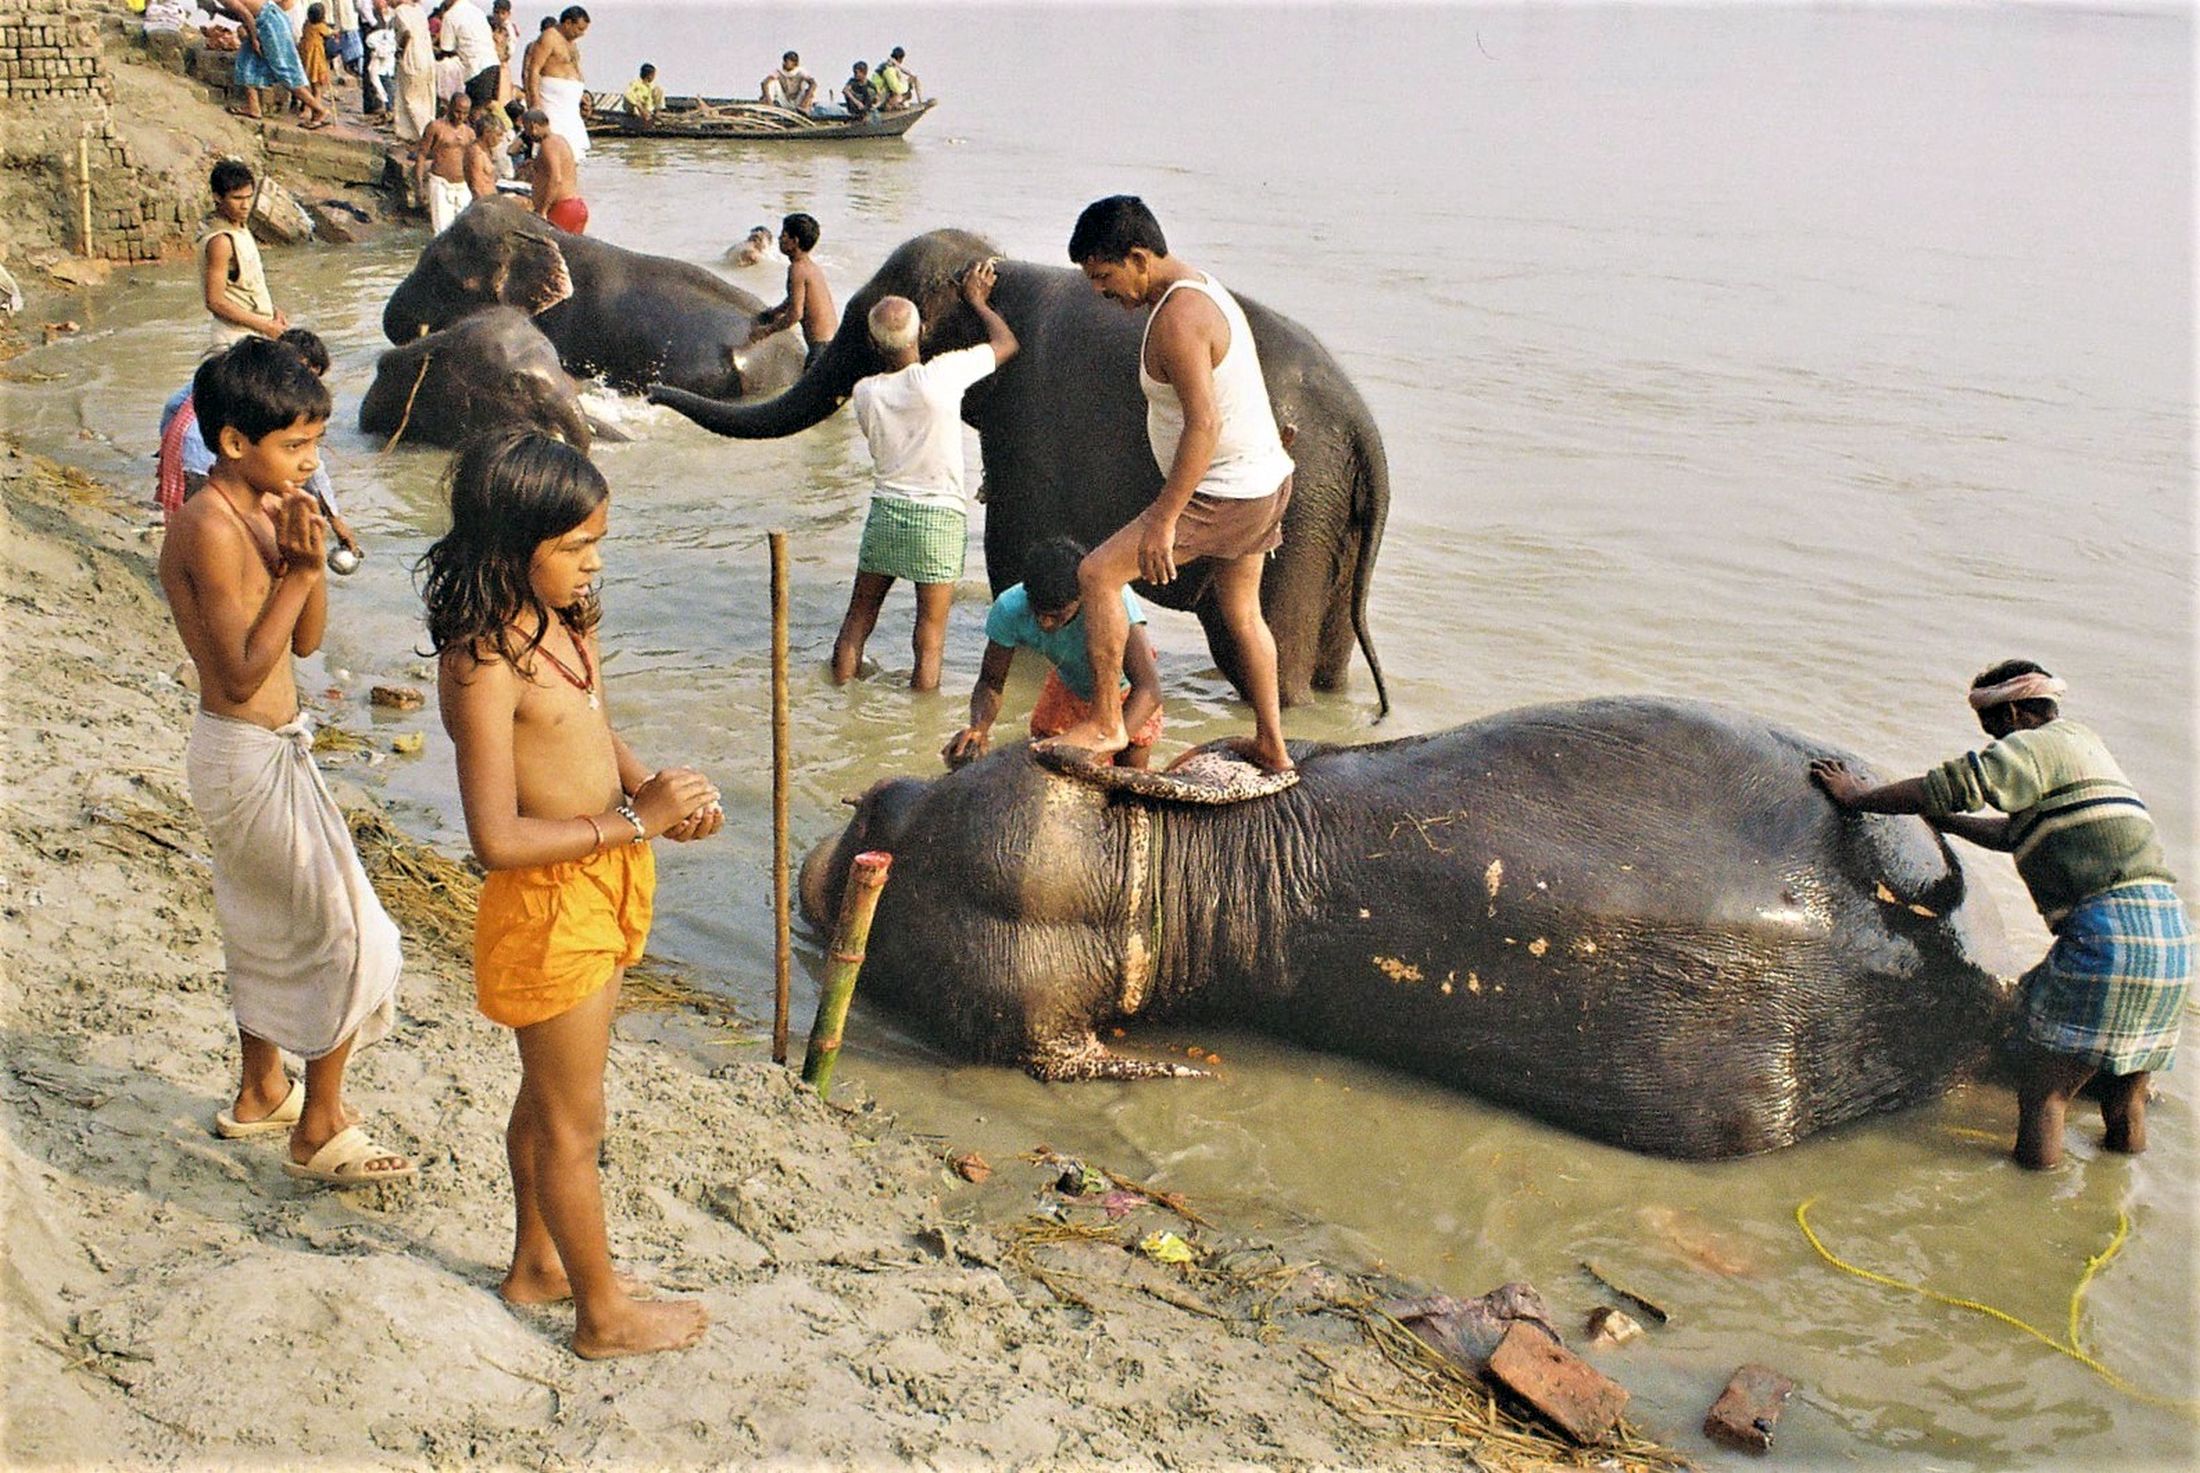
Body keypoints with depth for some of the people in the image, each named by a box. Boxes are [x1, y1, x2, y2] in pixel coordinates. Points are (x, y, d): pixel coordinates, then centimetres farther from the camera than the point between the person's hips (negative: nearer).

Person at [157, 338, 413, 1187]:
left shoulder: (264, 512, 5)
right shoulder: (210, 528, -22)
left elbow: (306, 641, 7)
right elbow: (241, 674, -24)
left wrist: (308, 560, -9)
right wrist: (297, 570, -23)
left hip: (264, 751, 10)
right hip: (250, 757, -10)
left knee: (265, 926, 22)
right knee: (350, 933, -3)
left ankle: (260, 1094, 39)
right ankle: (319, 1131, 8)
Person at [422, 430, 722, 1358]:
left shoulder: (562, 626, 1)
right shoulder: (483, 664, -25)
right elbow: (497, 836, -28)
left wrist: (658, 792, -4)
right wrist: (636, 821, -24)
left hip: (602, 894, 9)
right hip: (548, 908, -9)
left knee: (549, 1097, 25)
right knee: (574, 1121, 9)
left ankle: (536, 1265, 45)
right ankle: (604, 1314, 27)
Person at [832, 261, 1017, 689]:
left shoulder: (864, 392, -2)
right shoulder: (942, 375, -12)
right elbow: (1006, 343, 3)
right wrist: (977, 300, 21)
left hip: (885, 512, 3)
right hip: (939, 516, -3)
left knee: (858, 618, 16)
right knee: (929, 638, 2)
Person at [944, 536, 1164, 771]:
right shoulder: (1010, 609, -34)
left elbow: (1149, 689, -46)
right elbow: (990, 682, -21)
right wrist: (978, 727, -44)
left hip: (1127, 690, -3)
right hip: (1069, 685, 3)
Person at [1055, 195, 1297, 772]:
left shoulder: (1177, 318, -22)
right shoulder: (1202, 289, 9)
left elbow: (1203, 426, -29)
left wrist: (1162, 520, -29)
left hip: (1221, 496, -10)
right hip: (1265, 481, 10)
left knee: (1098, 573, -8)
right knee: (1240, 611, 22)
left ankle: (1106, 723, -2)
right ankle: (1271, 746, 32)